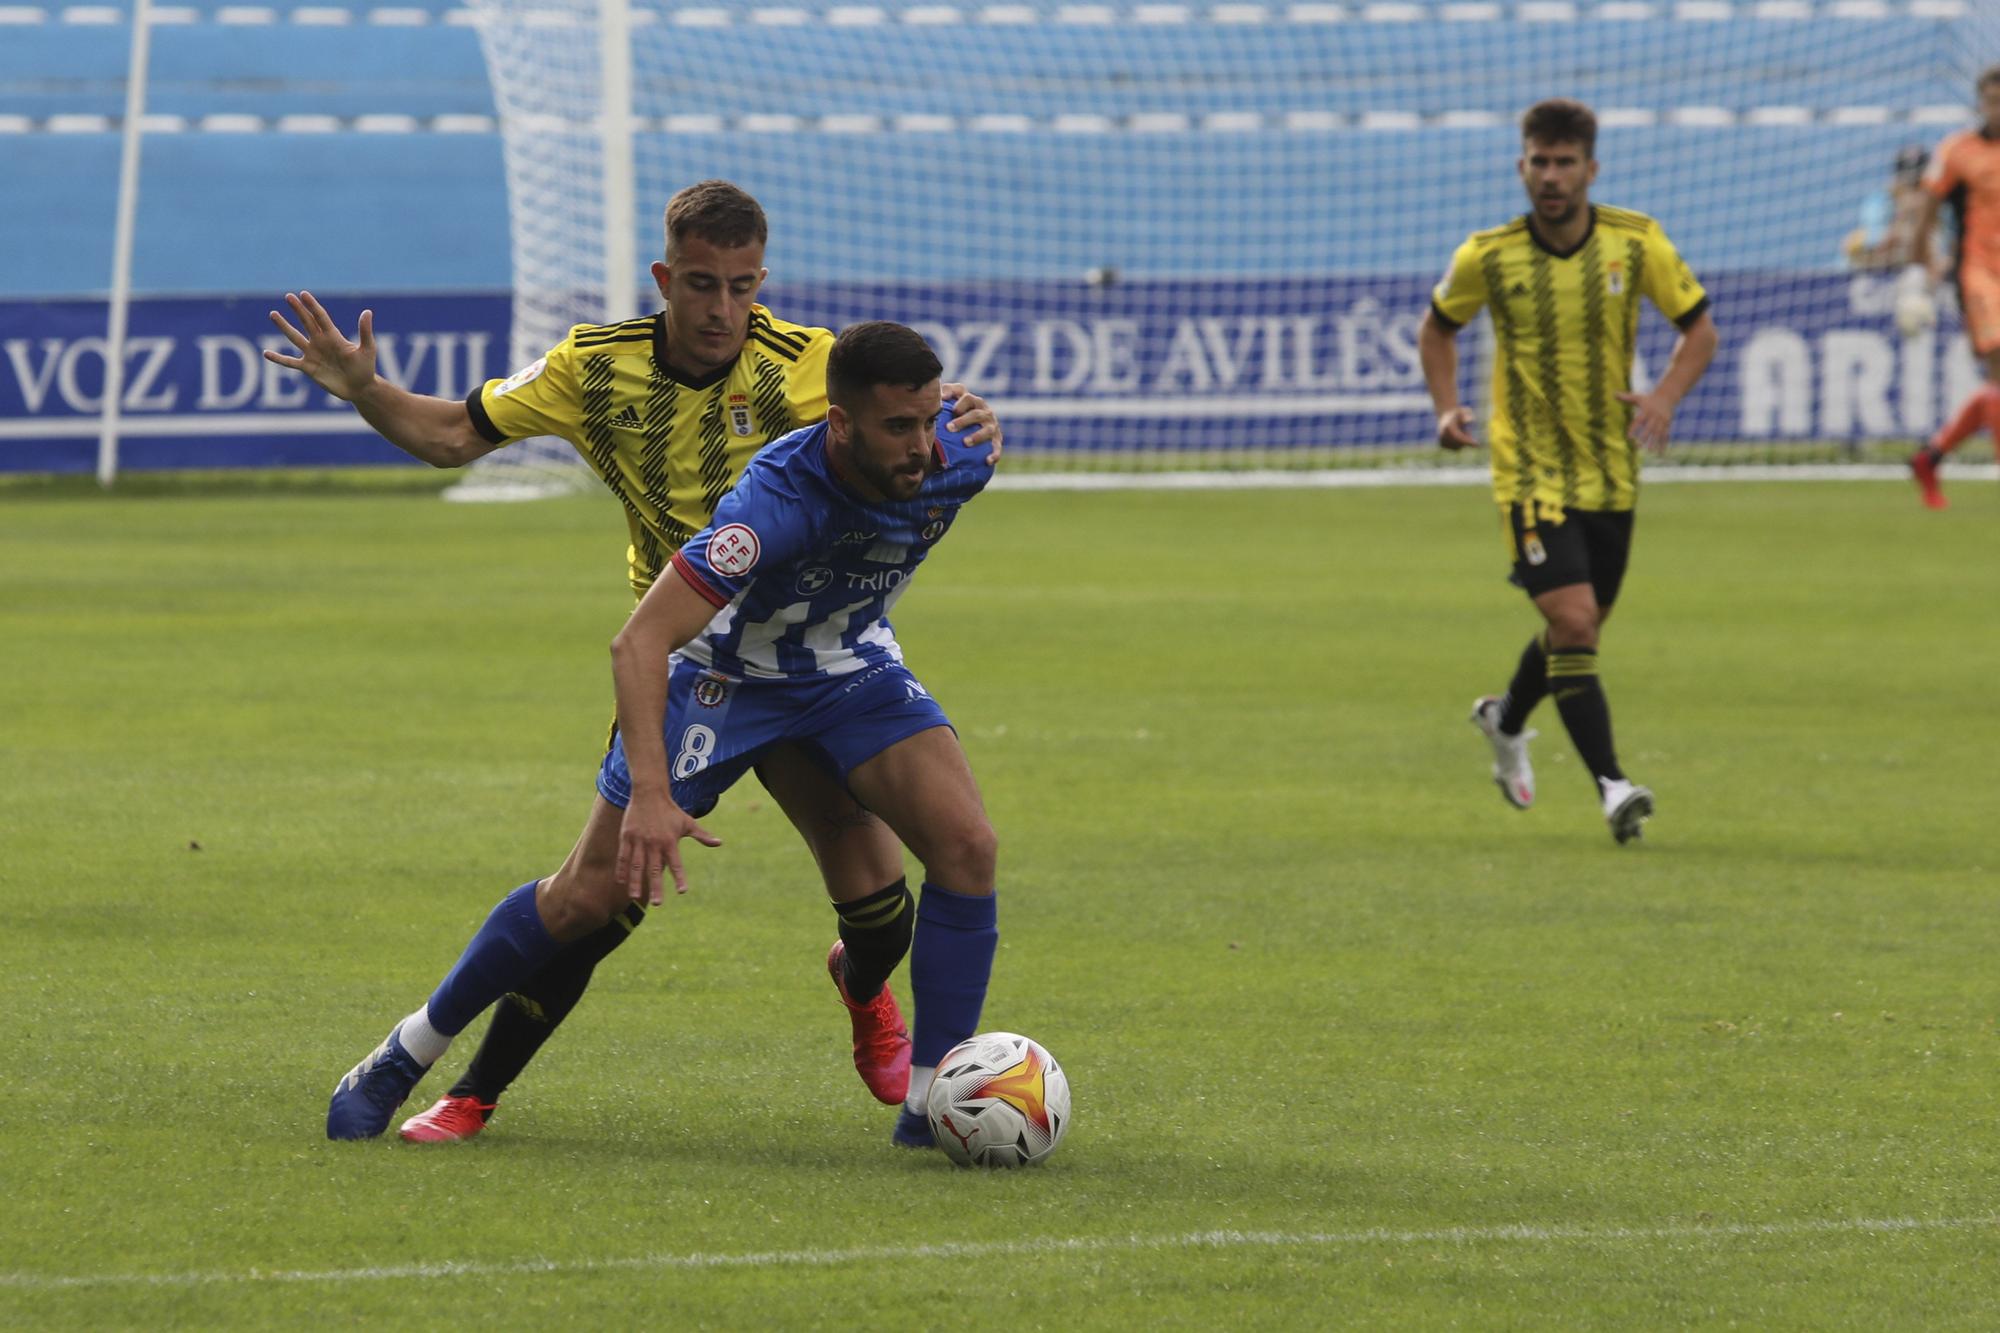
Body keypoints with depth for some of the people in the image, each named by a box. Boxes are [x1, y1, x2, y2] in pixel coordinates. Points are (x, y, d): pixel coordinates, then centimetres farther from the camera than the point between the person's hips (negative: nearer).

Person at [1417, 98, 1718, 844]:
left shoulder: (1635, 243, -5)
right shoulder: (1487, 257, -7)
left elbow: (1699, 329, 4)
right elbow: (1437, 330, 11)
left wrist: (1664, 397, -15)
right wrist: (1446, 409, -6)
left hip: (1611, 471, 3)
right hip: (1530, 470, -3)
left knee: (1581, 625, 16)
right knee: (1573, 620, -19)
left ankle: (1506, 719, 47)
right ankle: (1612, 787, -18)